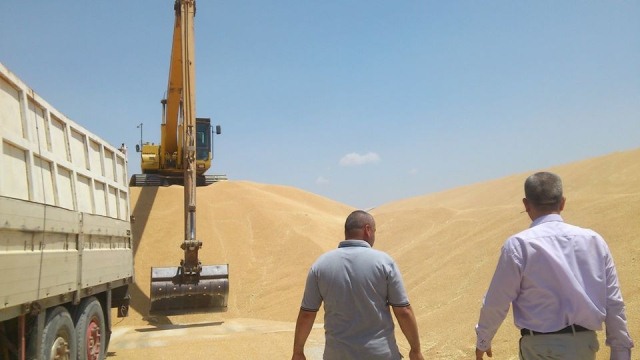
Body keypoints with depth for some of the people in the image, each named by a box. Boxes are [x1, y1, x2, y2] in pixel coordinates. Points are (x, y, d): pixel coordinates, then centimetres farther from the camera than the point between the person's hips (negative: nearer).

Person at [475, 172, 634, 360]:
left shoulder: (518, 245, -11)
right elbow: (614, 304, 4)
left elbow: (496, 302, -7)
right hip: (586, 345, 5)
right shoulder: (594, 240, 1)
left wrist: (483, 341, 9)